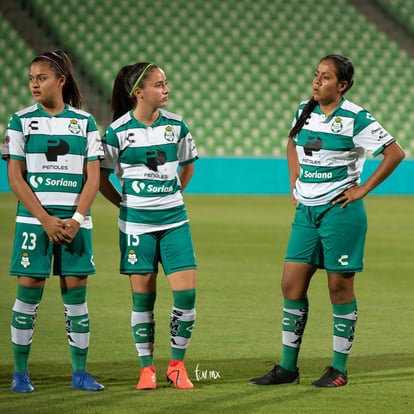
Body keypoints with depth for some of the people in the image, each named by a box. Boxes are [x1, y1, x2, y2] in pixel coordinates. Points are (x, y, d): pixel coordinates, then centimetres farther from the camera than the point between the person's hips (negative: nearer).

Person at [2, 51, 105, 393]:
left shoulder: (85, 121, 6)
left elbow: (93, 176, 3)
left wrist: (76, 220, -9)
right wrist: (46, 220, -11)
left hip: (75, 220, 1)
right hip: (34, 219, -1)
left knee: (76, 293, 2)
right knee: (29, 292, -3)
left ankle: (80, 372, 10)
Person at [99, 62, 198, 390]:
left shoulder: (176, 125, 2)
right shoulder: (118, 131, -6)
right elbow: (101, 176, 3)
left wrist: (171, 196, 13)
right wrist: (125, 204, 1)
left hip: (174, 220, 2)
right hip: (136, 223, -2)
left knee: (186, 291, -7)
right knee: (143, 296, 2)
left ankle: (177, 365, 8)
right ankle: (147, 368, 13)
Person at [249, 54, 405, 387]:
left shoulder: (356, 119, -12)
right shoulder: (305, 111, 8)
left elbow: (395, 153, -12)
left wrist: (364, 188, -11)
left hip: (340, 211, -6)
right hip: (306, 210, 6)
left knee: (340, 288, 0)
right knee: (291, 285, 3)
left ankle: (339, 369, 10)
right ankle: (287, 368, 11)